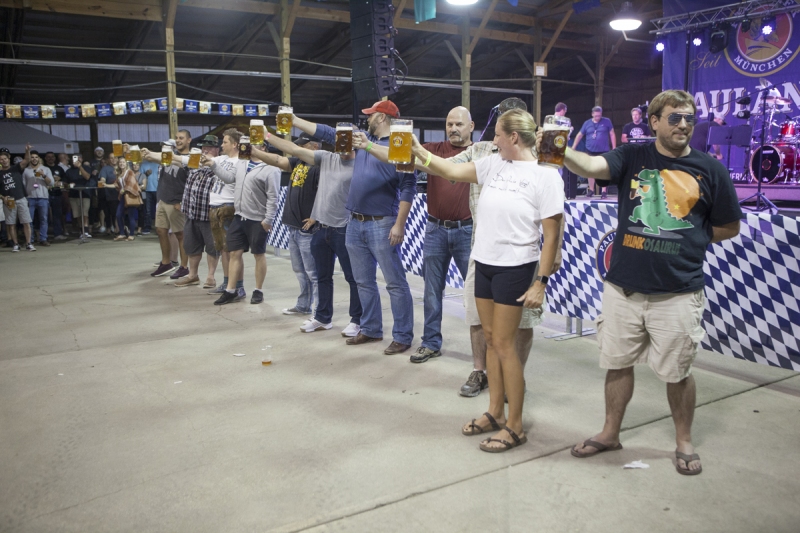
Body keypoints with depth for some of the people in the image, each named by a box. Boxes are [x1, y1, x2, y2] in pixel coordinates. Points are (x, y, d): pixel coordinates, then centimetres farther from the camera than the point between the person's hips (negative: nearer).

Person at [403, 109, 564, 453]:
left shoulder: (545, 175, -12)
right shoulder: (493, 164, 5)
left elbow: (551, 236, -13)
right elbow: (451, 171, 13)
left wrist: (541, 282, -15)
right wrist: (418, 150, 6)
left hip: (514, 267, -6)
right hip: (484, 263, 7)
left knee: (503, 344, -3)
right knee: (490, 339, 13)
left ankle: (514, 427, 12)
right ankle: (495, 413, 27)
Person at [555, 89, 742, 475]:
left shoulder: (709, 169, 1)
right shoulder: (632, 157, 1)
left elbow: (728, 228, 10)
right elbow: (591, 166, -20)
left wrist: (686, 238, 0)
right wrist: (561, 151, -40)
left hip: (678, 293, -1)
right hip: (623, 287, 1)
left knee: (677, 372, 10)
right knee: (618, 363, 14)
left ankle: (684, 443, 32)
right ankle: (610, 433, 32)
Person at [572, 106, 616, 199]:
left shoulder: (606, 122, -1)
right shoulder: (587, 123, 5)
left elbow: (612, 134, 2)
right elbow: (579, 135, 10)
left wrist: (614, 148, -3)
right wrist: (573, 148, 6)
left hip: (603, 151, -2)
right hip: (590, 151, 2)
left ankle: (604, 191, 4)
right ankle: (591, 190, 22)